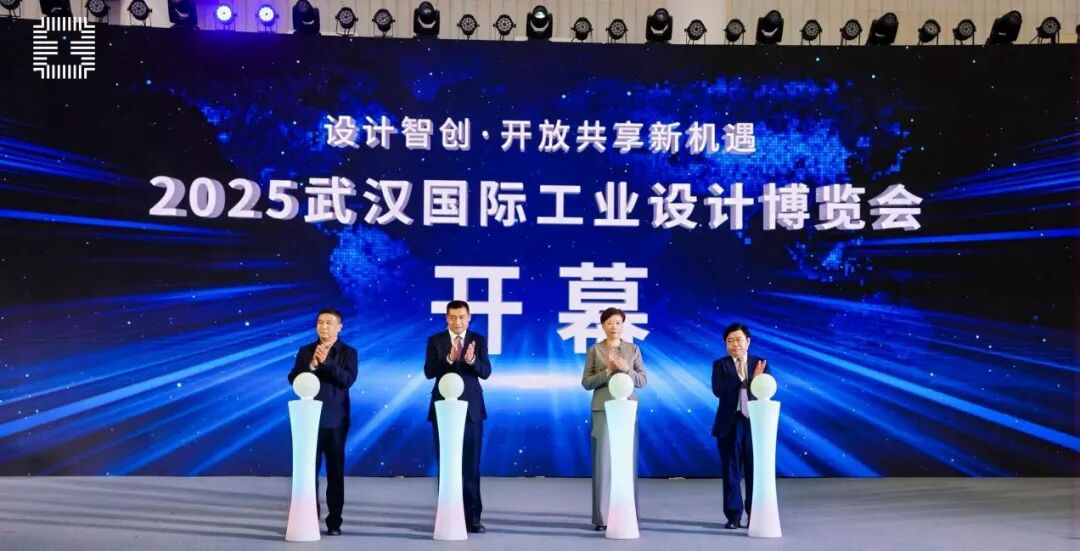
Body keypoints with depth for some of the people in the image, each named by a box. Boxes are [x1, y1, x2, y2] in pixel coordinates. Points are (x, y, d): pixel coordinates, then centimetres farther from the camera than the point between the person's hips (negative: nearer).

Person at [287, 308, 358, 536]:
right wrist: (311, 365, -16)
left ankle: (334, 520, 11)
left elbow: (348, 380, -12)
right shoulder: (305, 351, 8)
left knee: (336, 470, 4)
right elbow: (293, 379, -1)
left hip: (335, 420, -1)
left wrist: (326, 362, -21)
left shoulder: (348, 352, 2)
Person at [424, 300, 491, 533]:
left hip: (471, 410, 0)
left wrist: (471, 360, -28)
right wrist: (449, 358, -26)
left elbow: (486, 372, -7)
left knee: (471, 466, 2)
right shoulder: (435, 340, 2)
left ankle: (472, 517, 8)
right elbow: (428, 372, -9)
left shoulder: (479, 340, 3)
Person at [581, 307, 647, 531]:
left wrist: (627, 370, -12)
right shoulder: (594, 350, 4)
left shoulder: (633, 349, 8)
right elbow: (586, 382, 0)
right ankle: (602, 517, 3)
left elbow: (642, 380, 5)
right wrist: (607, 371, -12)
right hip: (603, 411, -1)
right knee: (603, 463, -2)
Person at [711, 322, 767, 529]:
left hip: (755, 423, 1)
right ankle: (733, 516, 11)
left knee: (755, 470, 4)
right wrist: (741, 378, -24)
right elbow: (718, 390, -13)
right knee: (731, 471, 3)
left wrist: (757, 379, -24)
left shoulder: (760, 364, 8)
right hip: (730, 424, -1)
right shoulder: (720, 365, 4)